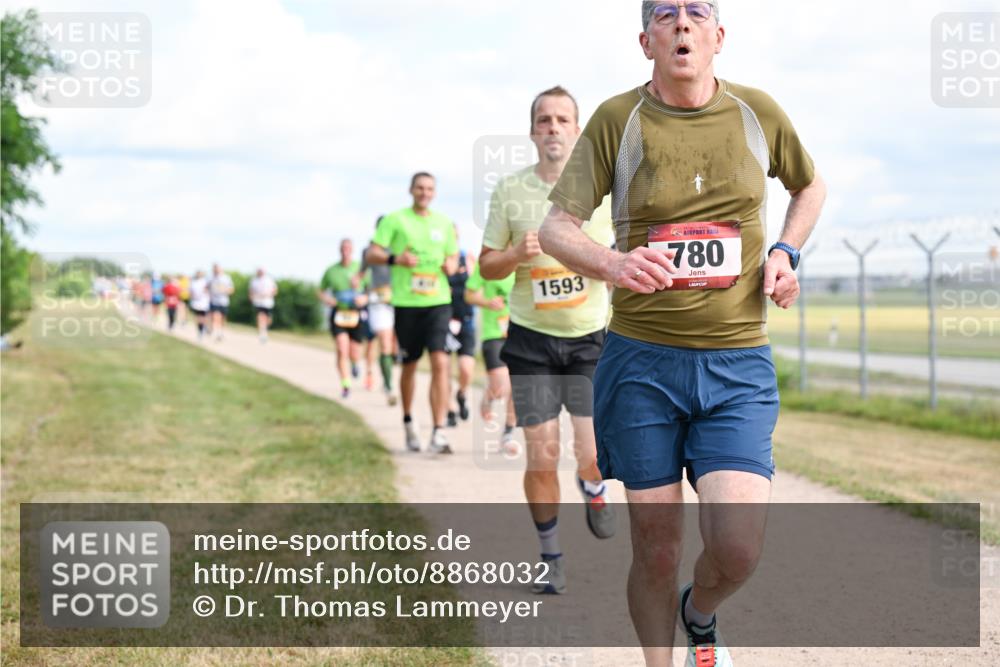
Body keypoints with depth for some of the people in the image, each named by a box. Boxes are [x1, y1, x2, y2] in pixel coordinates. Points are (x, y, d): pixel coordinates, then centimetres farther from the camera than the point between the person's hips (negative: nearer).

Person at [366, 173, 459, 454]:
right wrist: (395, 259, -22)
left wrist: (451, 265, -3)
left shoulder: (445, 223, 11)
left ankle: (439, 433, -15)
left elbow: (453, 256, 21)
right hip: (406, 303, -1)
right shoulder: (395, 220, 2)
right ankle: (408, 421, 34)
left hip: (438, 301, 1)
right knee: (410, 366, 10)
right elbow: (372, 254, -3)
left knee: (440, 363, -14)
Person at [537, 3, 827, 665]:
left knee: (739, 547, -11)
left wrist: (786, 252, 5)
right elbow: (556, 227, -1)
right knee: (656, 547, 4)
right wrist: (615, 264, -22)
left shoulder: (758, 111, 4)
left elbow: (810, 185, 24)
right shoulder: (617, 119, -1)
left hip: (738, 364, 1)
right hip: (642, 361, -1)